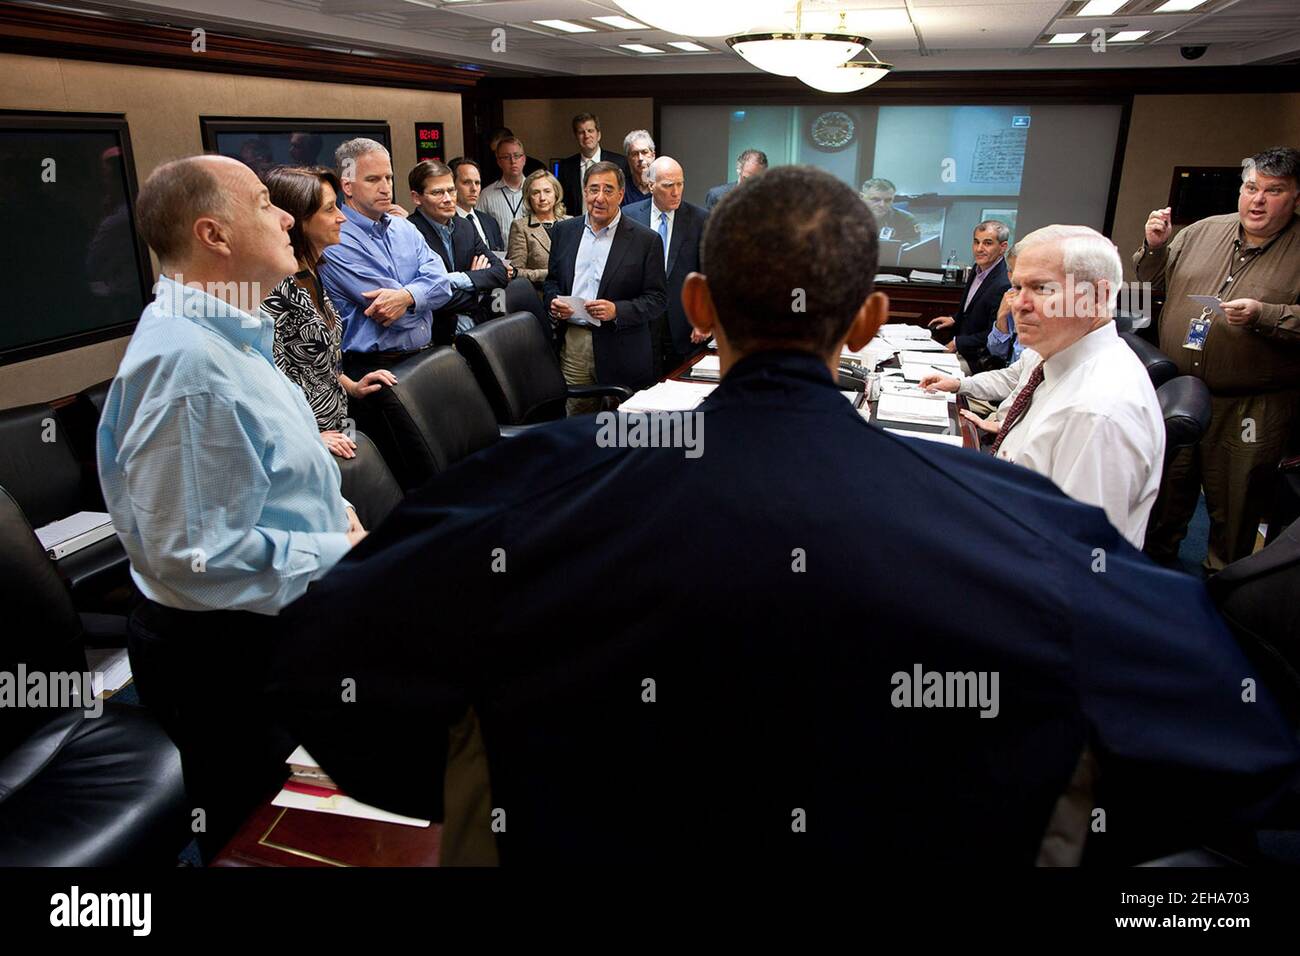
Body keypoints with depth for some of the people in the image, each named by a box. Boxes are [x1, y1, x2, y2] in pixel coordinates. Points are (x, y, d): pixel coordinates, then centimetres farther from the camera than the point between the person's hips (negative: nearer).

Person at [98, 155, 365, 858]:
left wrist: (332, 508, 4)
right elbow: (192, 556, -29)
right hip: (230, 655, -9)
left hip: (277, 630, 10)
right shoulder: (186, 359, -26)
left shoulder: (228, 335, 8)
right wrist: (340, 557, -21)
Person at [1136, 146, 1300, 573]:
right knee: (1166, 483, 17)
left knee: (1233, 501, 8)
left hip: (1250, 408, -3)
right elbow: (1154, 283, 15)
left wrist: (1264, 315, -25)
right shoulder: (1204, 232, 7)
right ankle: (1156, 557, 37)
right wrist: (1155, 247, -2)